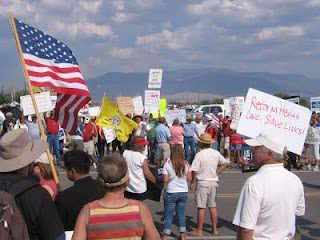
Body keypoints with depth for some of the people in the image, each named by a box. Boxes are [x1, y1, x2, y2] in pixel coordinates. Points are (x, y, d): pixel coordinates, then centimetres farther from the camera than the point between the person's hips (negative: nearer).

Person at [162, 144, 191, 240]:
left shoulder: (167, 164, -13)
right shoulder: (186, 164, -3)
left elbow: (165, 180, -14)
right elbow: (189, 178, 1)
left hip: (171, 193, -3)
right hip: (183, 192, 3)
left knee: (168, 215, 4)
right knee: (181, 213, 15)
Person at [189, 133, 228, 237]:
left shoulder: (199, 155, -15)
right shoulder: (216, 153, 3)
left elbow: (195, 171, -16)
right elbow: (225, 163, 13)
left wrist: (193, 183, -2)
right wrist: (216, 173, 12)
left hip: (203, 182, -5)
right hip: (214, 182, 5)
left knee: (201, 208, 0)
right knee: (213, 206, 14)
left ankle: (199, 231, 5)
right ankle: (214, 229, 20)